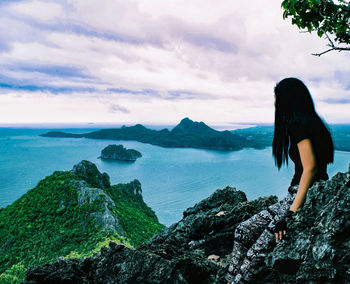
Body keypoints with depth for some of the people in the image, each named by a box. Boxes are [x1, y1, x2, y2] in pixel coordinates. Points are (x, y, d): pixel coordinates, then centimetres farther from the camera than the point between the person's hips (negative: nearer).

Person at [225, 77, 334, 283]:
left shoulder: (300, 125, -12)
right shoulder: (307, 123, 18)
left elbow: (311, 168, -22)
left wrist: (292, 212, -23)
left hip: (307, 198, -10)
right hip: (296, 196, 10)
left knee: (257, 253, -14)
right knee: (243, 231, 4)